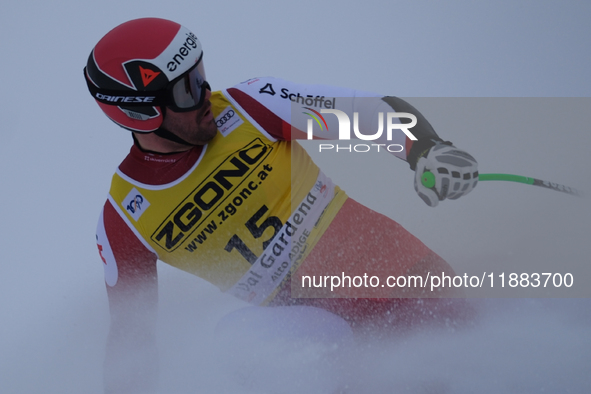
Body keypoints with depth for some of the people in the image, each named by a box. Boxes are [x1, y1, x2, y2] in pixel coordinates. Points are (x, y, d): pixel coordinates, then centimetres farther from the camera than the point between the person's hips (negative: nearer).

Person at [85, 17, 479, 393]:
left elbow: (379, 111, -12)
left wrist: (428, 150, -31)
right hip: (306, 316, 0)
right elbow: (129, 332, 6)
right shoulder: (125, 219, -5)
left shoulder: (246, 107, -8)